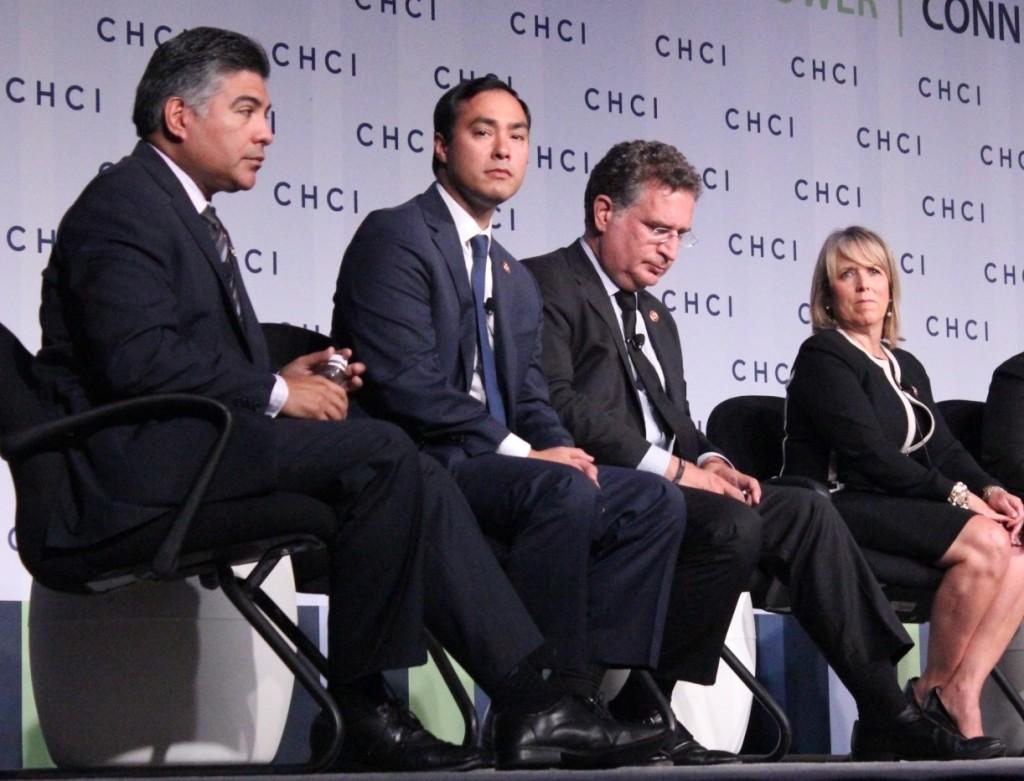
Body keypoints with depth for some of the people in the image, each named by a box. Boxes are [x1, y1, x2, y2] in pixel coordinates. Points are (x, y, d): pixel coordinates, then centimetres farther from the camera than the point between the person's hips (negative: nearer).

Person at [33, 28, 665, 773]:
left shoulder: (184, 211, 25)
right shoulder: (123, 204, -6)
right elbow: (138, 357, -20)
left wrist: (282, 377, 3)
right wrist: (275, 393, -13)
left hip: (198, 451, 10)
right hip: (141, 467, -10)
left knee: (413, 479, -6)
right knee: (379, 452, -25)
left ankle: (527, 696, -12)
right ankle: (364, 709, -18)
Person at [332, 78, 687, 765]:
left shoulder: (516, 280, 24)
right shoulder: (395, 238, -4)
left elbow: (531, 399, 19)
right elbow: (405, 383, -16)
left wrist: (561, 449, -6)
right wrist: (521, 452, -17)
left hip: (498, 466, 9)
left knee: (657, 504, -7)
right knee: (559, 492, -33)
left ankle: (601, 686, -14)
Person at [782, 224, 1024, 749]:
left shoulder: (906, 367, 23)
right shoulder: (823, 356, -3)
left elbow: (945, 449, 14)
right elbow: (869, 453, -14)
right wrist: (957, 496, -15)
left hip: (901, 508, 8)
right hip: (840, 508, -8)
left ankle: (961, 694, -20)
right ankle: (933, 693, -14)